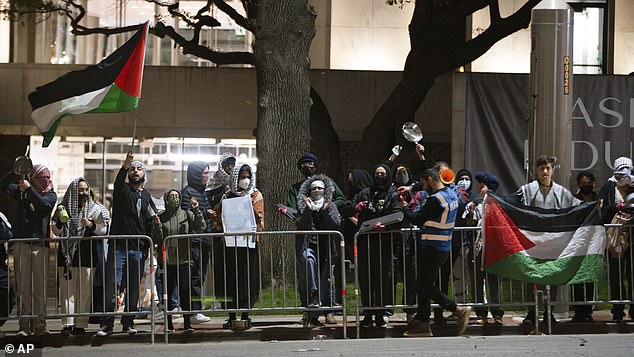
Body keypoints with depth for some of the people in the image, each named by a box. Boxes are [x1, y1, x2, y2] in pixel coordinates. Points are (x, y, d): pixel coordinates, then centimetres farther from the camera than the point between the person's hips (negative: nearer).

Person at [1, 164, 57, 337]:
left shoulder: (50, 195, 7)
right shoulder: (21, 191, 10)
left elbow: (44, 204, -13)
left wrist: (29, 189, -14)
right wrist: (16, 173, -13)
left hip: (40, 244, -1)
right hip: (21, 243, 1)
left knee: (40, 287, -3)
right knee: (24, 286, -2)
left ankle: (39, 325, -3)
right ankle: (24, 325, -3)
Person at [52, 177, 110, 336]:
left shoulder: (95, 209, 7)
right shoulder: (64, 207, 9)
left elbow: (104, 230, 3)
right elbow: (56, 232, 9)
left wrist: (92, 225, -16)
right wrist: (59, 220, -11)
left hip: (86, 255, 0)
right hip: (67, 254, 0)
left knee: (84, 291, -2)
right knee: (67, 288, -5)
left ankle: (80, 324, 2)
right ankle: (68, 324, -6)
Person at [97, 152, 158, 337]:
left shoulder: (146, 196, 17)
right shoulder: (123, 190, 4)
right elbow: (118, 181, -22)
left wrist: (148, 247, 13)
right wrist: (125, 165, -42)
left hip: (138, 249, 4)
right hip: (118, 247, -4)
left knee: (133, 288, 5)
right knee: (112, 286, -8)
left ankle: (128, 322, 13)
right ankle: (106, 323, -6)